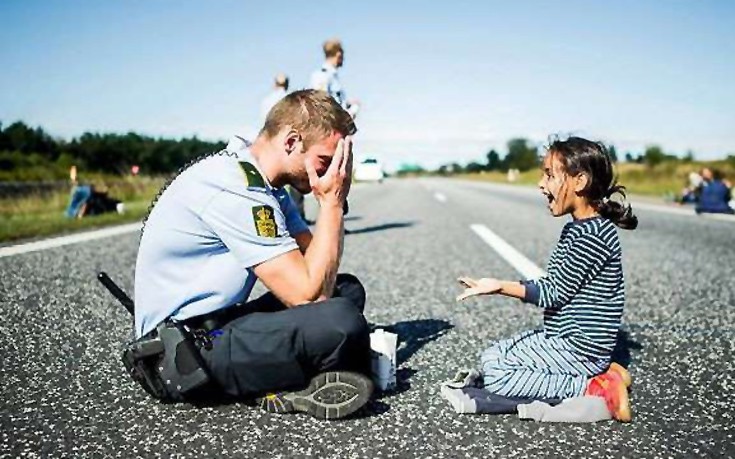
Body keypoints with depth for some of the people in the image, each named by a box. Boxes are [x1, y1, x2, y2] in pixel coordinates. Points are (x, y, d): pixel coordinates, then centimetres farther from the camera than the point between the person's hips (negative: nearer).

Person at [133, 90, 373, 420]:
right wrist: (331, 202, -15)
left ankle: (290, 384, -8)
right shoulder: (236, 191, -22)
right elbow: (308, 293, -23)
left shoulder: (261, 182, 8)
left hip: (217, 324, 11)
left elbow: (317, 266, 7)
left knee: (348, 289, 10)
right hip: (186, 349, -11)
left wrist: (333, 202, -7)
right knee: (340, 322, -31)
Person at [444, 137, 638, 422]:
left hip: (580, 347, -10)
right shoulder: (578, 229, 10)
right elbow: (554, 286, 11)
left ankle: (598, 389, -9)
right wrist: (501, 286, 7)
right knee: (494, 355, 15)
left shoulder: (593, 235, -22)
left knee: (494, 371, -14)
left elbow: (555, 293, -20)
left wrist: (501, 287, -23)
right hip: (565, 338, 10)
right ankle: (600, 372, 8)